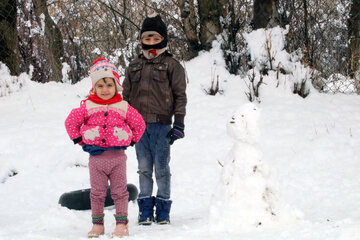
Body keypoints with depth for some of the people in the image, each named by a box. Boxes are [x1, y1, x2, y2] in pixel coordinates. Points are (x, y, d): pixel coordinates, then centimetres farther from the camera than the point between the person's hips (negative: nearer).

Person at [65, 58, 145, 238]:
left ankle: (121, 224, 9)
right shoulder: (87, 107, -1)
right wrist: (80, 141, 6)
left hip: (118, 156, 0)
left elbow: (139, 124, 13)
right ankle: (97, 224, 16)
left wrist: (131, 141, 8)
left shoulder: (123, 107, 1)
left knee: (119, 192, 3)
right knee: (97, 192, 7)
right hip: (96, 156, 0)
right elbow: (71, 122, 9)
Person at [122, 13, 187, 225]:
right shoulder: (134, 66, 15)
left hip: (161, 124, -3)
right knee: (144, 168, 4)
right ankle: (145, 210, 9)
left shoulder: (172, 65, 3)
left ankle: (163, 211, 6)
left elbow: (180, 96, 1)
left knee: (161, 168, -3)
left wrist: (179, 123, -5)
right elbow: (126, 96, 19)